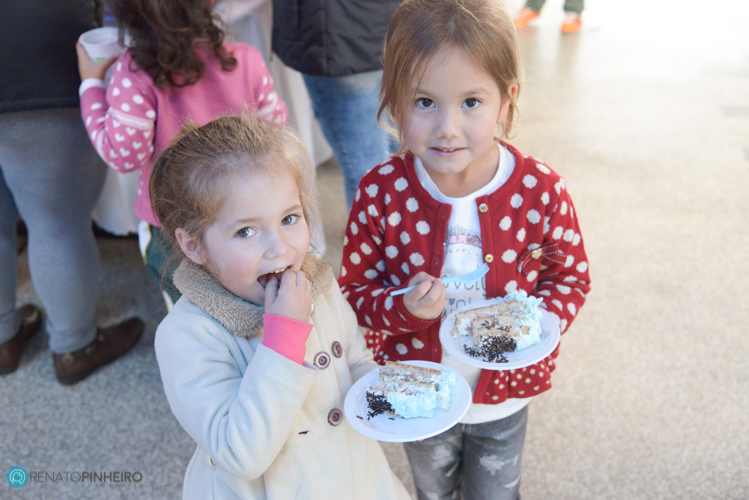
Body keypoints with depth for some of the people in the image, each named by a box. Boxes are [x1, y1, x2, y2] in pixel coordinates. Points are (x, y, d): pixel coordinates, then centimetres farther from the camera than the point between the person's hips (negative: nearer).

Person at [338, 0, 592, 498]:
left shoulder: (542, 190, -23)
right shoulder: (381, 193, -23)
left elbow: (571, 276, -7)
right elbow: (355, 288, -12)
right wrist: (402, 309, -32)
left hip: (503, 394, 0)